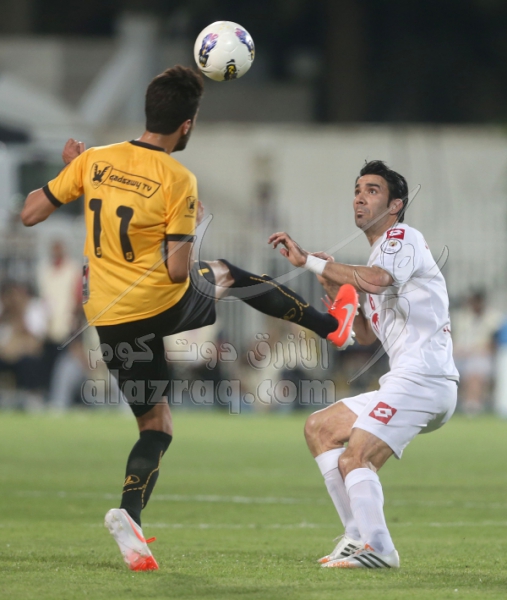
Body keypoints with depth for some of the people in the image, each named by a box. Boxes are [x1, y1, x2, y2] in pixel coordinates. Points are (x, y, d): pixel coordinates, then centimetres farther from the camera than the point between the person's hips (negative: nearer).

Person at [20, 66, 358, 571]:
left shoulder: (92, 161, -4)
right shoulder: (178, 180, -15)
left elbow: (29, 214, 1)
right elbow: (177, 271, -17)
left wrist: (68, 169, 16)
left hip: (109, 318, 3)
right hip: (164, 306, -3)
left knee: (155, 427, 14)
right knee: (228, 274, 28)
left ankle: (130, 515, -9)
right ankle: (331, 325, 39)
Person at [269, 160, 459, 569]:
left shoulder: (404, 237, -3)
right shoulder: (378, 259, 27)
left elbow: (376, 279, -26)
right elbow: (366, 334, 26)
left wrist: (308, 260, -21)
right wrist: (337, 291, 12)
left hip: (423, 377, -10)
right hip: (405, 381, 10)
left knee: (353, 458, -20)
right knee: (319, 427, 14)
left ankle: (376, 548, -25)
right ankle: (360, 535, 7)